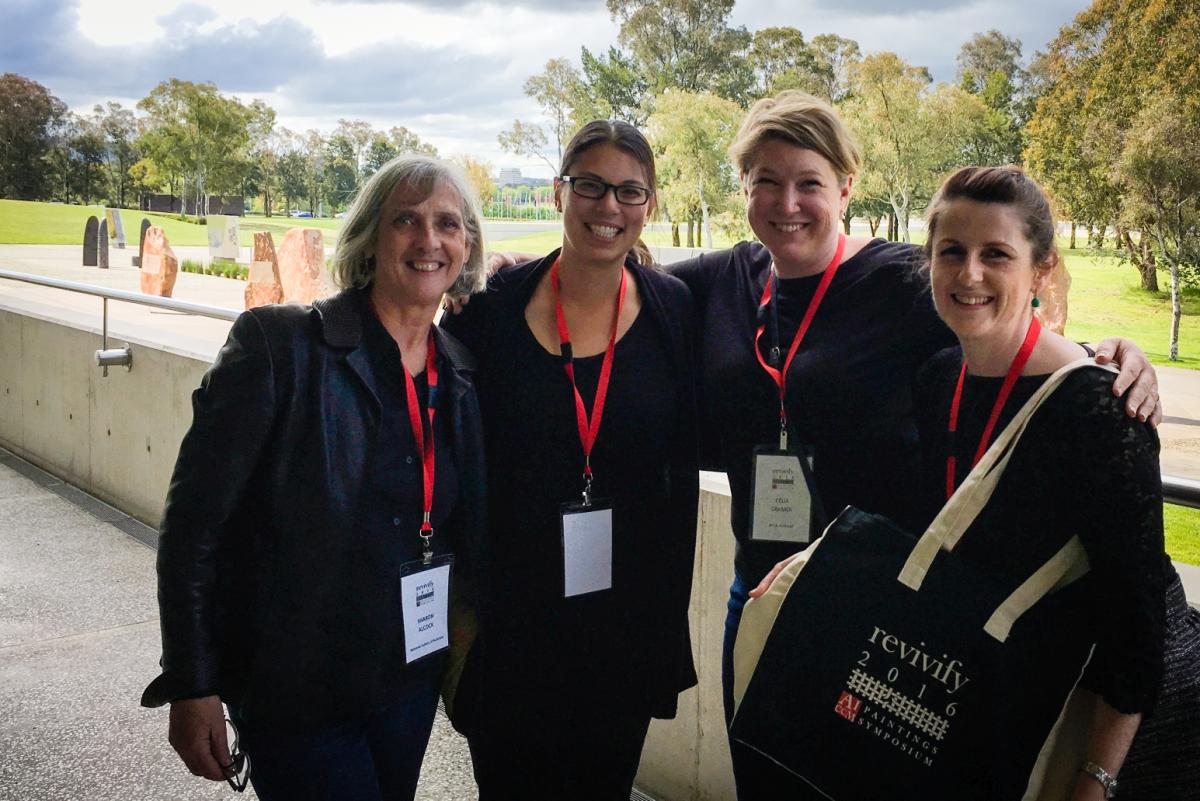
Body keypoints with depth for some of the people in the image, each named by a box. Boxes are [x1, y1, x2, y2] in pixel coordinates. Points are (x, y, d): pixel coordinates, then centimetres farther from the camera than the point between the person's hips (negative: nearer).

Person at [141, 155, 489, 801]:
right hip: (296, 688, -5)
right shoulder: (278, 344, -15)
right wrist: (191, 688, -13)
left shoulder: (463, 373, 2)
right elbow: (193, 521, -13)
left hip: (412, 674, 6)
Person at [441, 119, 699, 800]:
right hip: (506, 615, -1)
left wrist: (668, 613, 1)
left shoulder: (673, 310, -3)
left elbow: (682, 470, 1)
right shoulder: (493, 306, -7)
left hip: (625, 618, 1)